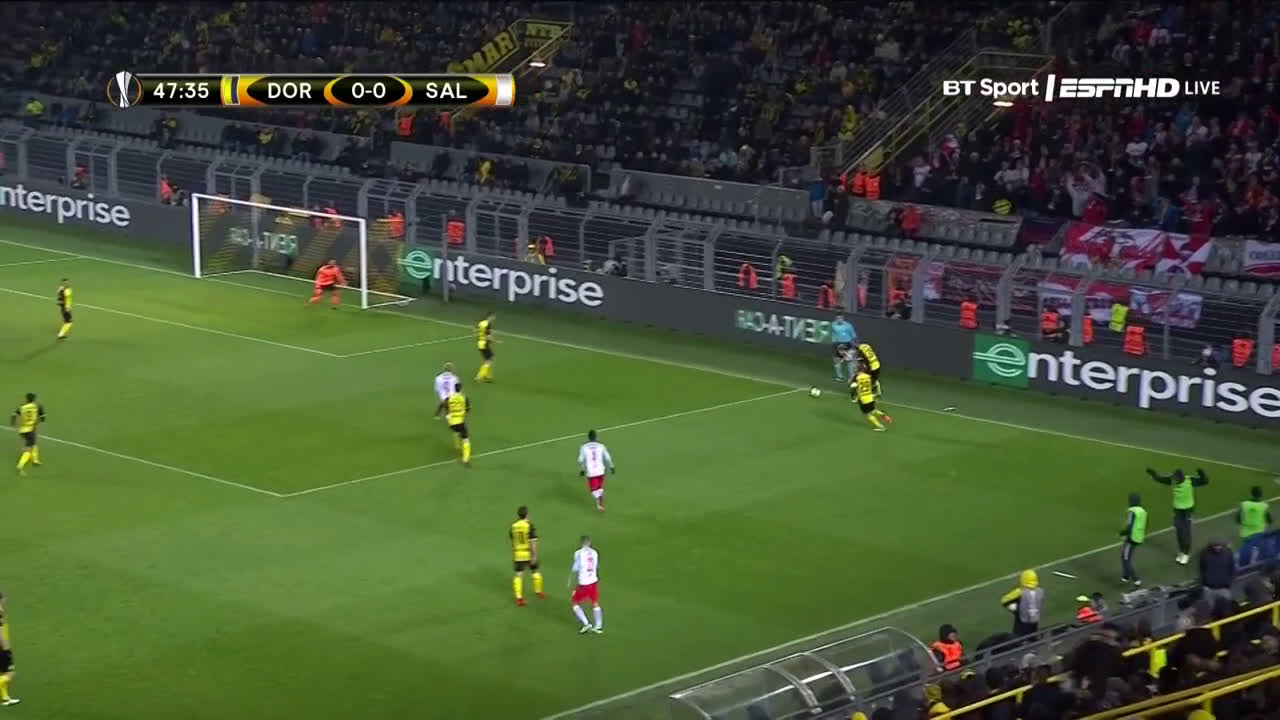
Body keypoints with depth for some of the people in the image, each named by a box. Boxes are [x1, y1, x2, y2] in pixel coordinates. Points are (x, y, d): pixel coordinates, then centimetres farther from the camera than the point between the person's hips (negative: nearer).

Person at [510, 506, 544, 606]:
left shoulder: (514, 526, 1)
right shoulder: (530, 525, -13)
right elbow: (533, 542, -18)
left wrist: (513, 553, 26)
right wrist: (534, 556, -16)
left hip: (518, 554, 2)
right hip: (529, 553, -2)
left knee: (519, 576, 2)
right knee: (535, 572, 19)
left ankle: (519, 598, -7)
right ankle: (538, 592, 33)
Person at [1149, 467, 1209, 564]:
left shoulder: (1190, 481, -23)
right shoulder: (1172, 480, -12)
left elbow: (1205, 481, -24)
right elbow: (1160, 478, 0)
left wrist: (1201, 474, -44)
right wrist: (1153, 473, -15)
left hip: (1188, 510, -4)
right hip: (1177, 510, 4)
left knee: (1186, 533, 2)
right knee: (1178, 532, 11)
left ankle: (1186, 554, 14)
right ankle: (1181, 552, 27)